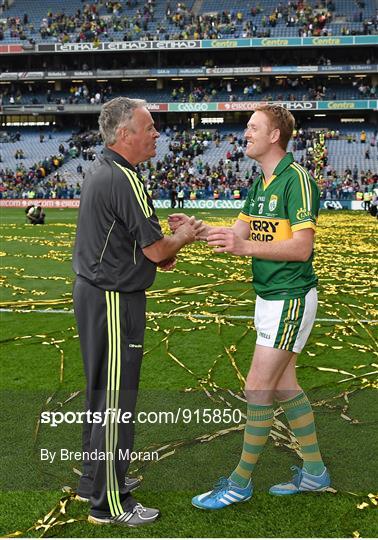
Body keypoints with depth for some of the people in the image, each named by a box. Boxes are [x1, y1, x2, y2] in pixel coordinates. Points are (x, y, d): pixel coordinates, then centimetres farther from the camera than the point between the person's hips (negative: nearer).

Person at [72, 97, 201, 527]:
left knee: (101, 391, 19)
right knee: (115, 399, -2)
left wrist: (160, 250, 9)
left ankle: (95, 479, 33)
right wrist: (184, 237, 2)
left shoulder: (98, 171, 11)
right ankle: (109, 503, 9)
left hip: (91, 292, 10)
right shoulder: (124, 179, -20)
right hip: (114, 301, -10)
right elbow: (157, 250, -18)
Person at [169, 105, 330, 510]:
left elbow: (301, 248, -23)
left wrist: (245, 247, -31)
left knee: (258, 389, -4)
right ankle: (314, 471, 29)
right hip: (268, 296, 9)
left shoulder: (297, 179, -16)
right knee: (283, 386, 15)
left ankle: (241, 481, 11)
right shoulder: (260, 182, 12)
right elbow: (240, 232, 13)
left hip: (290, 300, -9)